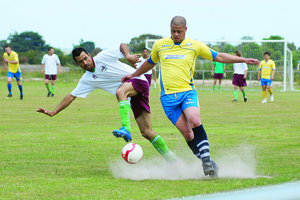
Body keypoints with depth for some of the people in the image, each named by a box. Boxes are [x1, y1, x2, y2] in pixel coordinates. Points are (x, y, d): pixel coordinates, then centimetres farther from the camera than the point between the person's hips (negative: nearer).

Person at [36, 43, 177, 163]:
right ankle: (171, 159, 3)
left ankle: (126, 129, -46)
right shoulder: (87, 80, 9)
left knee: (120, 91, -36)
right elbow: (71, 96, 12)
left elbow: (122, 46, -3)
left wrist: (127, 55, -23)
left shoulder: (102, 57, -5)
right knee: (146, 132, -4)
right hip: (132, 99, 6)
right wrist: (53, 112, 7)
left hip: (139, 82, -6)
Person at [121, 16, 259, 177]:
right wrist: (133, 75, 38)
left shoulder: (194, 46, 6)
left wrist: (244, 60, 6)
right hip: (168, 96, 1)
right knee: (186, 132, -10)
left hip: (188, 92, -1)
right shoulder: (159, 45, 10)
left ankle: (207, 160, -24)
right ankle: (206, 164, 0)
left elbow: (219, 57, 12)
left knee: (195, 121, -28)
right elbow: (150, 63, 29)